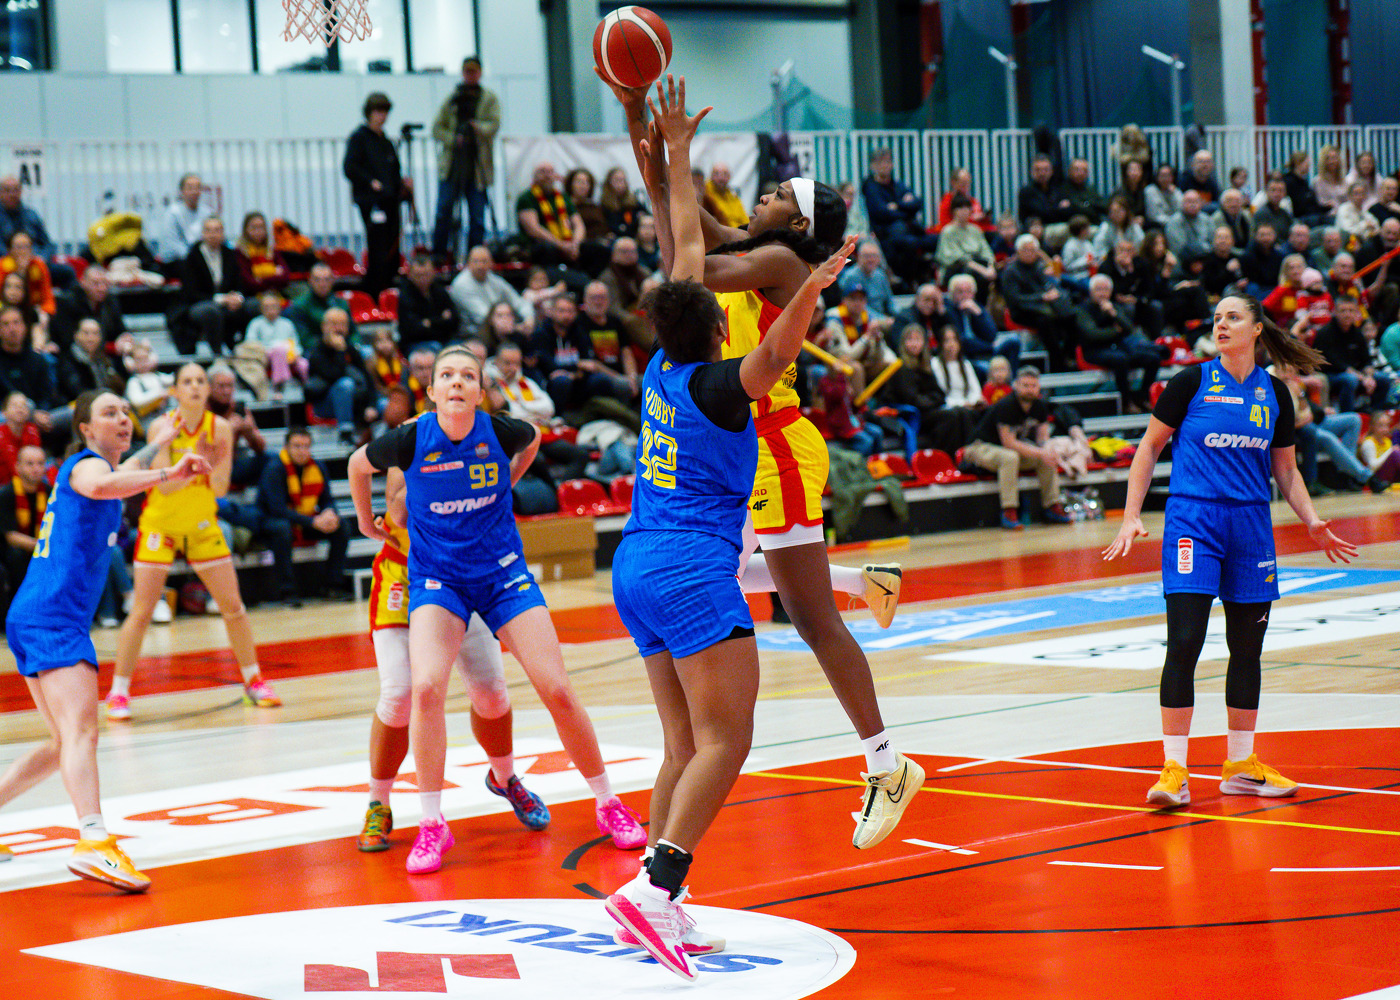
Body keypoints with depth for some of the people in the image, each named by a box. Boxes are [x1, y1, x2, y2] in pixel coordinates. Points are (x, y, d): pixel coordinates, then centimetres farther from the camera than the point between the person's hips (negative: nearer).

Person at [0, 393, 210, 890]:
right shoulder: (85, 464, -6)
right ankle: (94, 843, -42)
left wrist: (156, 444, 54)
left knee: (65, 744, 18)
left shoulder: (100, 464, 22)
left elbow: (118, 477, 48)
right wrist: (168, 474, -35)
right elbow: (102, 486, -33)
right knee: (80, 732, -26)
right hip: (51, 619, -10)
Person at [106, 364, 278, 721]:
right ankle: (119, 694, 2)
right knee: (141, 612, -7)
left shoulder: (220, 428, -9)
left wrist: (213, 467, -31)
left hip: (202, 525, 3)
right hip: (160, 524, -3)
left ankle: (254, 682, 18)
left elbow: (220, 489, -11)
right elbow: (164, 485, -23)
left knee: (233, 606, 3)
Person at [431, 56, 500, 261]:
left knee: (477, 216, -2)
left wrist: (477, 127, -25)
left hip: (478, 165, -1)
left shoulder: (489, 99, 9)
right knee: (444, 210, -8)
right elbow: (437, 127, 10)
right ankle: (438, 255, 1)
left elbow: (494, 125, -5)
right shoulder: (452, 98, 12)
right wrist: (453, 139, -9)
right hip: (452, 163, 1)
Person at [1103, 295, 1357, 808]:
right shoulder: (1192, 381, -2)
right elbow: (1150, 445, 4)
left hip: (1252, 525, 4)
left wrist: (1312, 523, 5)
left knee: (1247, 647, 9)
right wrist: (1132, 516, -3)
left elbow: (1285, 469, 17)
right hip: (1192, 520, -4)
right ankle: (1174, 770, -8)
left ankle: (1240, 765, 21)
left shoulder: (1275, 393, 8)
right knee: (1184, 644, -12)